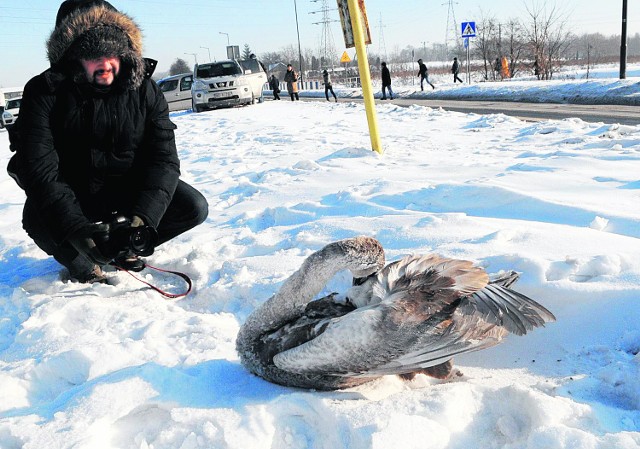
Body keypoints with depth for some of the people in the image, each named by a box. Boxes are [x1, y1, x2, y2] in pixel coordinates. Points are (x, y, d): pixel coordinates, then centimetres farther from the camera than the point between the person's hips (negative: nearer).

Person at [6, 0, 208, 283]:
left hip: (128, 186, 3)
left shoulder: (145, 90, -12)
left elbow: (163, 159, -17)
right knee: (38, 220, -35)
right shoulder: (43, 92, -19)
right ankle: (80, 263, 1)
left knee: (194, 207, -15)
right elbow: (39, 168, -27)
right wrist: (76, 228, -42)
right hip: (71, 193, -3)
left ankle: (121, 246, 10)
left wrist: (143, 216, -34)